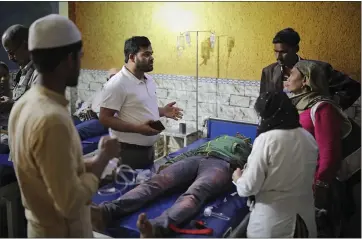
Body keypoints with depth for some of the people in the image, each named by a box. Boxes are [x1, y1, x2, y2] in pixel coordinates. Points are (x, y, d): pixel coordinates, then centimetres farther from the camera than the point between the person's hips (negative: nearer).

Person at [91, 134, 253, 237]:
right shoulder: (221, 139, 43)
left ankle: (157, 227, -66)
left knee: (193, 195, -37)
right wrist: (170, 162, 15)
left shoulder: (249, 150, 36)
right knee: (155, 182, -25)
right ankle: (108, 210, -47)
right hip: (194, 159, 4)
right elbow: (194, 150, 31)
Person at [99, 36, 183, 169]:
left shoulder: (149, 80, 8)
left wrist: (162, 111, 2)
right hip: (128, 151, -8)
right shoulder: (117, 84, -19)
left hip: (149, 148, 8)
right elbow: (105, 118, -21)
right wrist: (138, 128, -26)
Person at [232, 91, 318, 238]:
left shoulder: (266, 139, -18)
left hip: (273, 221, -5)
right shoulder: (309, 138, 0)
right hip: (304, 216, 6)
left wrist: (238, 179, 4)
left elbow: (250, 187, -17)